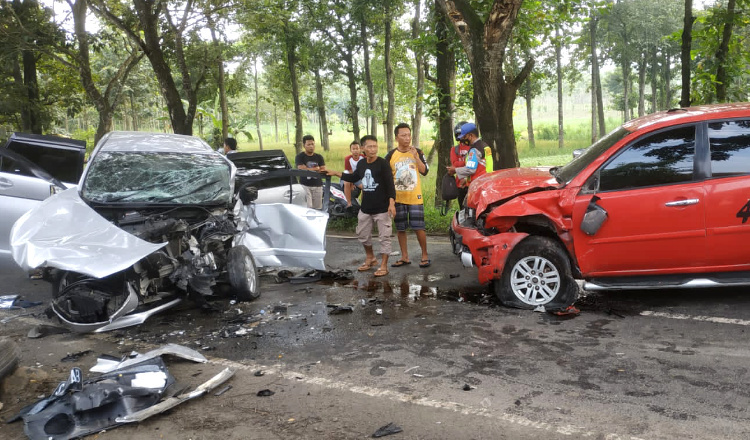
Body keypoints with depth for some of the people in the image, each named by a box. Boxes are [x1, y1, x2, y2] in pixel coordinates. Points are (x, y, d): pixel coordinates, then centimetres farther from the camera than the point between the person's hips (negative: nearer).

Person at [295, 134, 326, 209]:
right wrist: (316, 169, -3)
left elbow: (323, 170, 2)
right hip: (305, 185, -4)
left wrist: (308, 169, -11)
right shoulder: (300, 157, 1)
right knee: (308, 208, -13)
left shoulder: (319, 157, 13)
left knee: (318, 208, 4)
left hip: (318, 185, 4)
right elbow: (302, 169, -13)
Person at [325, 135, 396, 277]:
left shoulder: (383, 164, -13)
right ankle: (370, 258, 38)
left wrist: (391, 202, -28)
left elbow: (390, 184, -17)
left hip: (382, 208, -7)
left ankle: (383, 266, 9)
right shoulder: (361, 164, 6)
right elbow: (354, 178, 23)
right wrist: (336, 173, 20)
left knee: (384, 237, 0)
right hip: (365, 208, 7)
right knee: (362, 234, 17)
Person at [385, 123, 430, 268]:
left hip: (415, 196, -1)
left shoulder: (417, 152, 2)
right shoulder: (391, 155, 1)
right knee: (400, 228, 7)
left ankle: (425, 255, 10)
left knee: (418, 227, -4)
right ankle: (404, 257, 19)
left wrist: (416, 156, -15)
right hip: (398, 197, 1)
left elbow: (424, 171, -6)